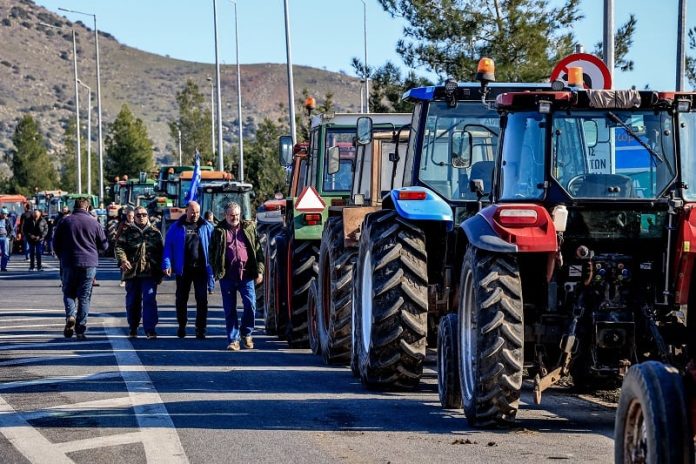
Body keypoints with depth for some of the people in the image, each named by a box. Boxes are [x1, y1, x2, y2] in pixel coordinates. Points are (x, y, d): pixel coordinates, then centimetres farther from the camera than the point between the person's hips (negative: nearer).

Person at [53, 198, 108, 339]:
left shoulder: (65, 221, 0)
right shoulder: (94, 223, -2)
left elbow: (56, 244, 6)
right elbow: (104, 246, 4)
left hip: (69, 264, 0)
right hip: (89, 264, 0)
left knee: (68, 293, 13)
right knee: (84, 297, 5)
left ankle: (70, 316, -14)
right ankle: (80, 328, 1)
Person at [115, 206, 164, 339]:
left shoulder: (155, 232, 10)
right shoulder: (127, 232, 7)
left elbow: (161, 252, 13)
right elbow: (119, 247, -3)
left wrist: (160, 272, 9)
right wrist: (123, 260, -22)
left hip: (150, 273, -1)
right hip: (132, 272, 1)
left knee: (150, 300, -10)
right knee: (132, 301, 8)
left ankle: (150, 329, -9)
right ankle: (133, 328, 21)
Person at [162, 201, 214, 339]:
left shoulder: (206, 227, 5)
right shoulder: (177, 227, 4)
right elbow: (168, 246, 1)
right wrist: (167, 264, -10)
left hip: (201, 269, 0)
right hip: (183, 269, 0)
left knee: (202, 299, -3)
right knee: (181, 299, 9)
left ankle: (201, 329, 1)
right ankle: (181, 326, 24)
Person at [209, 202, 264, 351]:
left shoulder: (249, 228, 10)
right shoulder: (219, 231, 7)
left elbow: (258, 249, 10)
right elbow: (212, 252, 9)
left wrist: (259, 271, 3)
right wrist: (216, 271, 0)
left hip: (246, 274, 0)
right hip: (227, 276, 0)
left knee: (250, 305, -7)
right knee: (230, 309, 2)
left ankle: (246, 334, 15)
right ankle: (233, 340, 9)